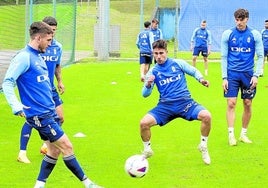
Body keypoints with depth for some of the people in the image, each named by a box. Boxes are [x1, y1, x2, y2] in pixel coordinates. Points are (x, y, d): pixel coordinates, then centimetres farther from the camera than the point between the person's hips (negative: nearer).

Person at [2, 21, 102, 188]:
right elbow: (7, 83, -19)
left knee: (55, 150, 10)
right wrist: (16, 107, -25)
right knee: (67, 146, -5)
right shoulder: (24, 57, -15)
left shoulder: (38, 56, 13)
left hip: (49, 112, 9)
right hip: (39, 115, -9)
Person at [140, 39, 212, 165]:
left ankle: (203, 147, -2)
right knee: (144, 123, -22)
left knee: (206, 116, -27)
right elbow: (145, 94, 7)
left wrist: (201, 79, -4)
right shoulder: (153, 72, 8)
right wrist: (148, 85, -16)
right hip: (165, 106, 1)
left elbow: (194, 72, 17)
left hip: (184, 102, -1)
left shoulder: (178, 63, 6)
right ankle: (147, 150, 7)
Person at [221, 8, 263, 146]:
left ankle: (243, 134, 18)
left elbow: (260, 56, 2)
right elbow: (224, 57, 3)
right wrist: (224, 77, -3)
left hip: (248, 74, 1)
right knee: (231, 104, -8)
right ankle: (231, 135, -5)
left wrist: (256, 75, -8)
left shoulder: (255, 35, 0)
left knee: (248, 105, 5)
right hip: (232, 73, -1)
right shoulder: (227, 34, 0)